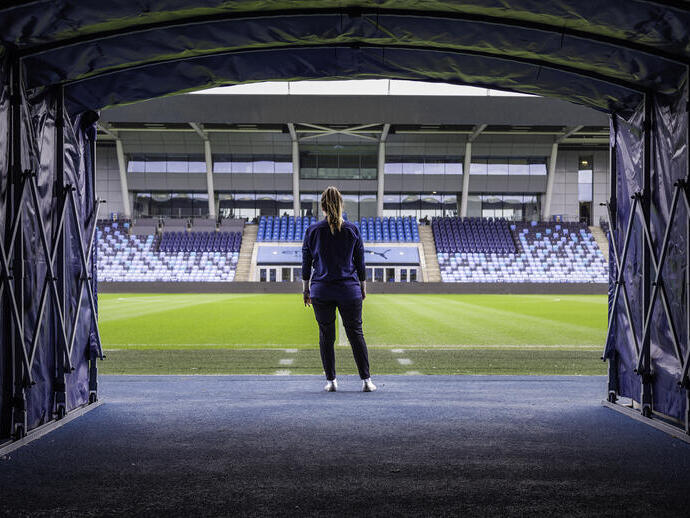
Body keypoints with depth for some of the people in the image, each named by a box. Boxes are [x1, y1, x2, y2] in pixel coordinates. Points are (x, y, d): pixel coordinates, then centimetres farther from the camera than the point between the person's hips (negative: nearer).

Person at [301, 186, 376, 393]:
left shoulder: (312, 231, -2)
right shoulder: (353, 230, -1)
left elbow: (306, 264, 2)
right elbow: (360, 263, 4)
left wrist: (306, 290, 11)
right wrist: (363, 287, 15)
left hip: (321, 291, 0)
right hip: (349, 290, 0)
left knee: (326, 336, 8)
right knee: (356, 333, 6)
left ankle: (331, 380, 8)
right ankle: (366, 381, 5)